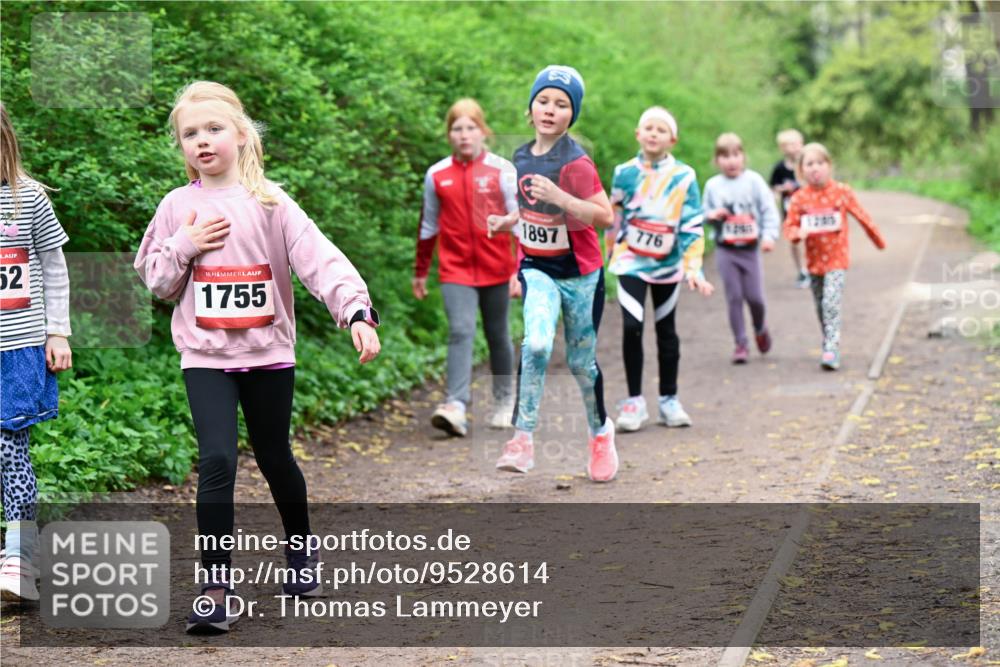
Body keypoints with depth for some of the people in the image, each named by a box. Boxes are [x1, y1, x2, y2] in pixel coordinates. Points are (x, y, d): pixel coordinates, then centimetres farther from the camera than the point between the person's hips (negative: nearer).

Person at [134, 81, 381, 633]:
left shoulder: (269, 202, -5)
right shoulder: (177, 207, 1)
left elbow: (320, 259, -15)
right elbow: (155, 281, 7)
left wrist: (357, 312, -29)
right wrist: (185, 246, -12)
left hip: (268, 353, 0)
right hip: (205, 357, 0)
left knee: (275, 459, 15)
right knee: (217, 462, -15)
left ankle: (301, 549, 42)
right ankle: (216, 588, -7)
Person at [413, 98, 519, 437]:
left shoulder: (502, 171, -2)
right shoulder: (437, 175, 4)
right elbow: (428, 227, 13)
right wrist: (420, 272, 16)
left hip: (496, 269, 0)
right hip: (456, 271, 0)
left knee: (498, 335, 11)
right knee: (460, 331, -15)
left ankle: (504, 402, 28)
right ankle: (455, 406, -23)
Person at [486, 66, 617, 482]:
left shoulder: (575, 162, -17)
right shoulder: (523, 157, 3)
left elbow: (605, 216, -26)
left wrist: (558, 197, -35)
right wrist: (510, 221, 7)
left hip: (580, 274, -3)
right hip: (537, 269, 3)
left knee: (581, 361, 9)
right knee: (537, 343, -23)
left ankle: (600, 432, 35)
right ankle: (523, 439, -18)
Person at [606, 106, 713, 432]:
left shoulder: (683, 176, -6)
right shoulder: (624, 173, -2)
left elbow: (692, 225, -7)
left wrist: (693, 268, -13)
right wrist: (612, 247, 18)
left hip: (668, 264, 1)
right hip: (631, 262, 0)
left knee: (666, 332, 11)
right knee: (632, 326, -13)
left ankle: (669, 400, 22)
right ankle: (634, 401, -3)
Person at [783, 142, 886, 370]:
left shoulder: (842, 192, -6)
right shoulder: (799, 198, -3)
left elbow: (861, 216, 4)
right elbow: (789, 227, 1)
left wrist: (879, 241, 14)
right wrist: (798, 233, -23)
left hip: (836, 259, -3)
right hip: (814, 260, 3)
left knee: (831, 304, -17)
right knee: (821, 309, 13)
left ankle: (831, 352, -21)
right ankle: (829, 347, 28)